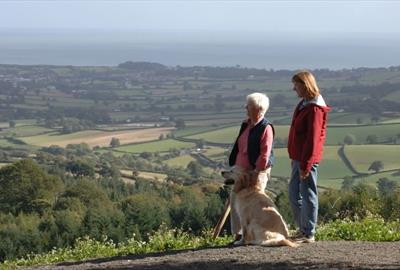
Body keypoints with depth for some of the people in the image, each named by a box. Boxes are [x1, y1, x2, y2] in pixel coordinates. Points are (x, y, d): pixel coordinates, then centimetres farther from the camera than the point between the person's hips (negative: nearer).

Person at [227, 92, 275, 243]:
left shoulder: (266, 128, -14)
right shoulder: (245, 124, 12)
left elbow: (265, 153, -19)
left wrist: (257, 171, -22)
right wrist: (234, 164, 17)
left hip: (257, 171, -8)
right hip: (241, 169, 8)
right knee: (235, 199, 7)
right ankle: (238, 233, 14)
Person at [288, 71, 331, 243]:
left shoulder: (315, 109, -17)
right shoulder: (303, 104, 13)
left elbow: (312, 139, -21)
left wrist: (305, 164, -21)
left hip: (307, 159, -10)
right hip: (298, 158, 10)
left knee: (307, 194, -2)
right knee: (294, 193, 16)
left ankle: (309, 234, 6)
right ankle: (303, 228, 26)